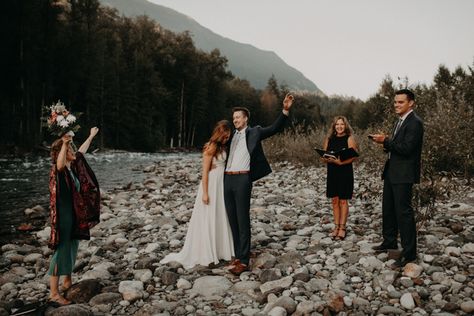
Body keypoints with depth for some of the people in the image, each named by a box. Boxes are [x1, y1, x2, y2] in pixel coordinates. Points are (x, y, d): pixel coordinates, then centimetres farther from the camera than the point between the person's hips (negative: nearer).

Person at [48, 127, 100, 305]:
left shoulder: (72, 166, 6)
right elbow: (59, 163, -44)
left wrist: (91, 136, 37)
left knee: (72, 249, 19)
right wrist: (64, 144, -58)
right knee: (61, 251, -6)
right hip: (63, 216, -9)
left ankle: (68, 282, 36)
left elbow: (81, 151, 25)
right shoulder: (58, 170, -18)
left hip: (75, 215, 9)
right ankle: (54, 293, 1)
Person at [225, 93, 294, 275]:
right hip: (227, 179, 6)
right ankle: (237, 256, 20)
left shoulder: (254, 132, 5)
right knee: (232, 220, 10)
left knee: (243, 220, -5)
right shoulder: (231, 136, 19)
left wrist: (285, 110, -16)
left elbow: (275, 128, -5)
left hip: (242, 179, -6)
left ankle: (244, 260, -1)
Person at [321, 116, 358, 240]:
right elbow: (323, 156, 8)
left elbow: (353, 156, -11)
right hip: (332, 173, 4)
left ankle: (342, 228, 7)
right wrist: (328, 159, -14)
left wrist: (341, 162, -25)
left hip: (345, 173, -4)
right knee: (334, 200, 8)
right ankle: (336, 226, 17)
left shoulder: (349, 139, -3)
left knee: (343, 201, 1)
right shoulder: (329, 139, 9)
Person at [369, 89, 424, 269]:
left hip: (403, 175, -10)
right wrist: (385, 143, 2)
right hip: (391, 172, 10)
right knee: (388, 208, 19)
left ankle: (409, 253, 3)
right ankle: (389, 242, 35)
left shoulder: (414, 123, -14)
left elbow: (406, 148, -23)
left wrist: (386, 141, -17)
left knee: (403, 211, -6)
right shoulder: (400, 121, 16)